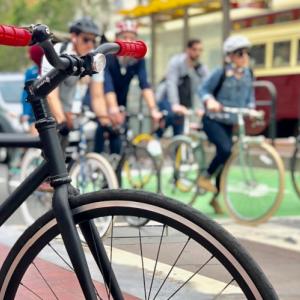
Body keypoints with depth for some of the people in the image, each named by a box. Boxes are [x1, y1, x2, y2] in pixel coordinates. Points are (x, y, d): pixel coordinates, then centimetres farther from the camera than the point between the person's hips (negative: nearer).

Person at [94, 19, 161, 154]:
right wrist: (113, 110, -53)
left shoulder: (138, 59, -15)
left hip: (120, 103, 4)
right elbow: (108, 87, -38)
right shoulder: (106, 57, -26)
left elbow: (144, 84, -26)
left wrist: (153, 109, -40)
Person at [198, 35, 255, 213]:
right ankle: (205, 177, -5)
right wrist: (210, 101, -28)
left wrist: (251, 108, -7)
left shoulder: (248, 74, 1)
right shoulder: (221, 73, -14)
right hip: (213, 119, -5)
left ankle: (215, 197, 21)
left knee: (226, 158, 6)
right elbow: (204, 90, -8)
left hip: (229, 123, 6)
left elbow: (250, 95, 13)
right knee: (225, 149, -28)